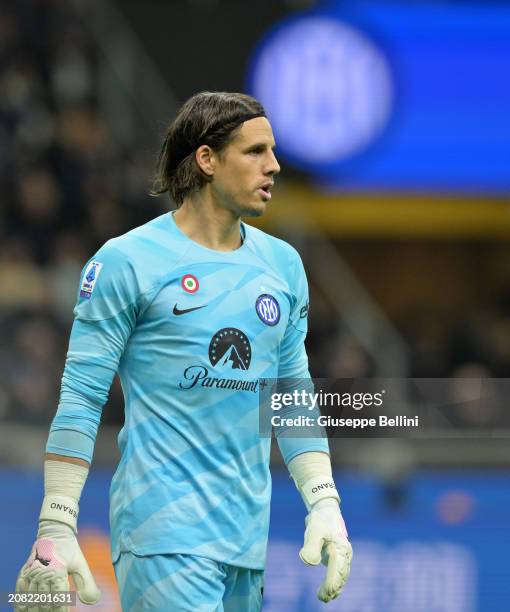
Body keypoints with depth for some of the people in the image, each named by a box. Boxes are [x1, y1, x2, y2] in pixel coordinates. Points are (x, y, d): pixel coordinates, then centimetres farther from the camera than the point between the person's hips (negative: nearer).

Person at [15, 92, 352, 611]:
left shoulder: (283, 264, 14)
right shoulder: (127, 262, -4)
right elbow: (80, 398, -5)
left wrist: (323, 502, 9)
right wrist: (56, 526, -11)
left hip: (248, 544, 6)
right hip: (164, 536, -6)